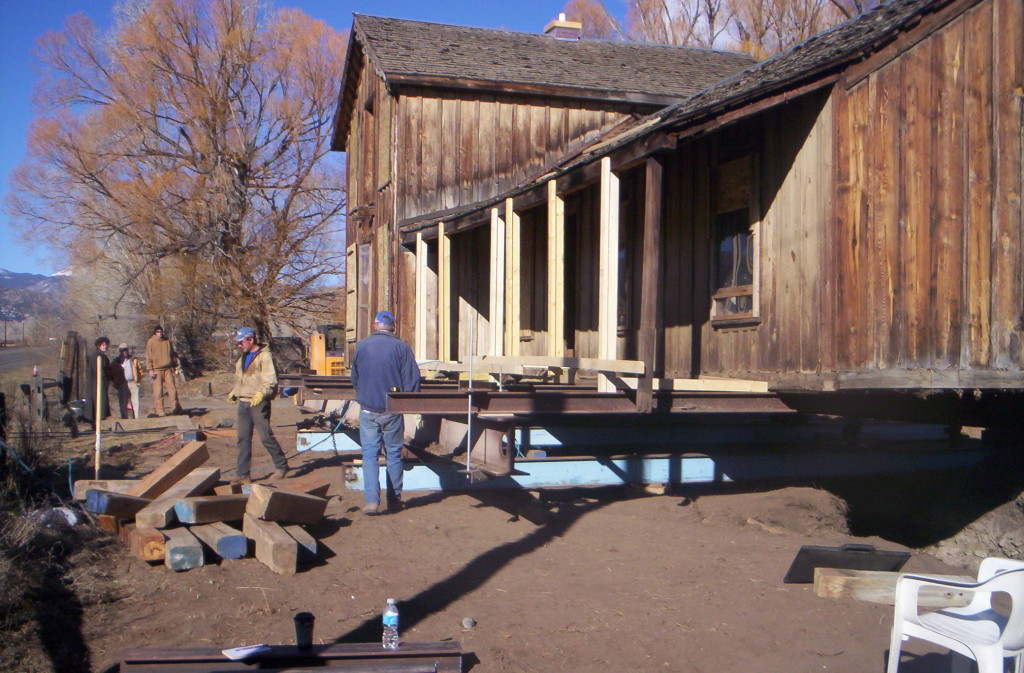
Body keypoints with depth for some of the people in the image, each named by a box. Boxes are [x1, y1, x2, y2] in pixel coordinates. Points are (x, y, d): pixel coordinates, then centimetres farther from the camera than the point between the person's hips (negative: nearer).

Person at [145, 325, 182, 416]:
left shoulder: (168, 341, 9)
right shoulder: (151, 342, 0)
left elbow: (172, 354, 18)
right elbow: (148, 357, 0)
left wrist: (175, 366, 14)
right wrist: (150, 370, -6)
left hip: (168, 369, 3)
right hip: (157, 370, -3)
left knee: (172, 388, -1)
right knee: (158, 391, -3)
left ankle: (176, 407, 6)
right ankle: (159, 410, 0)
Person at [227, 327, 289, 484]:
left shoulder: (264, 356, -9)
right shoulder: (243, 357, 19)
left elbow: (271, 380, -17)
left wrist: (261, 393, -30)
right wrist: (234, 392, 19)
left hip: (259, 403, -8)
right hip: (244, 402, 8)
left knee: (266, 436, -4)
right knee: (243, 438, 5)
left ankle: (281, 465, 12)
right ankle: (242, 474, 8)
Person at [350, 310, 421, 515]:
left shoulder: (361, 346, 0)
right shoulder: (402, 347, -5)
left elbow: (354, 378, 13)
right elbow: (412, 381, -5)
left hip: (368, 409, 0)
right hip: (392, 411, 0)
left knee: (370, 455, 3)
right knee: (394, 455, 10)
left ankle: (371, 501, -6)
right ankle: (394, 500, 17)